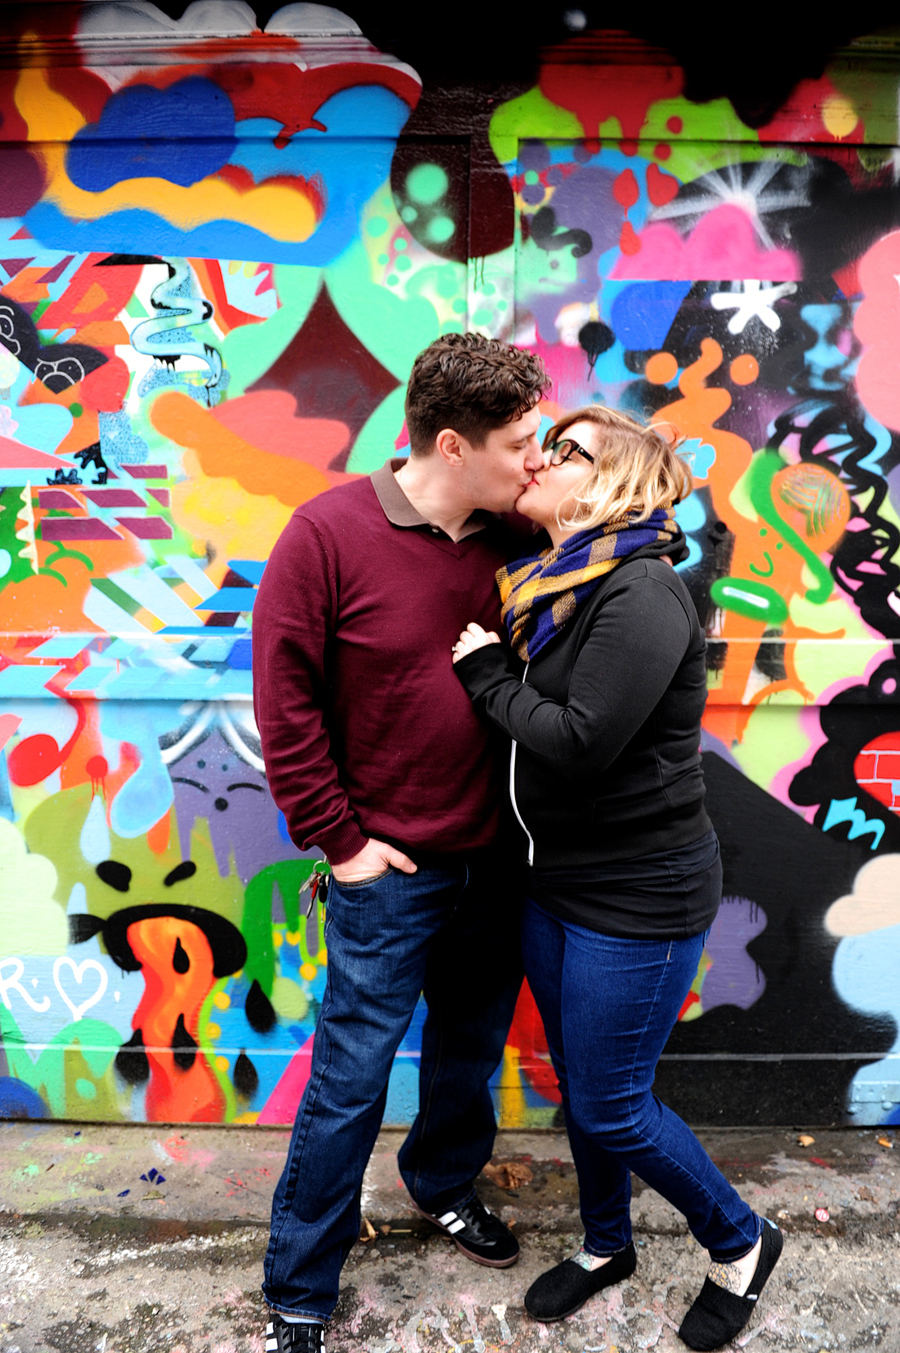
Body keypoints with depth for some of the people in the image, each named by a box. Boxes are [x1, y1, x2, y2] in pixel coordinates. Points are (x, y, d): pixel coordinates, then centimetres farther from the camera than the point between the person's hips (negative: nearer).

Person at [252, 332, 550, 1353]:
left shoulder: (515, 539, -2)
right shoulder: (329, 532, -16)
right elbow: (283, 702, -13)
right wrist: (338, 840, -11)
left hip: (494, 857, 5)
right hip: (388, 870, -5)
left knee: (473, 1048, 23)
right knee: (351, 1081, 6)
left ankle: (443, 1182, 53)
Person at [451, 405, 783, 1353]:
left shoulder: (641, 592, -21)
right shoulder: (551, 585, 6)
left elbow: (580, 742, -27)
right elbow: (530, 725, 7)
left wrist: (487, 674, -15)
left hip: (638, 898, -8)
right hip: (557, 881, 8)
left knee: (611, 1108, 5)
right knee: (576, 1084, 21)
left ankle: (740, 1243, 34)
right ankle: (606, 1246, 47)